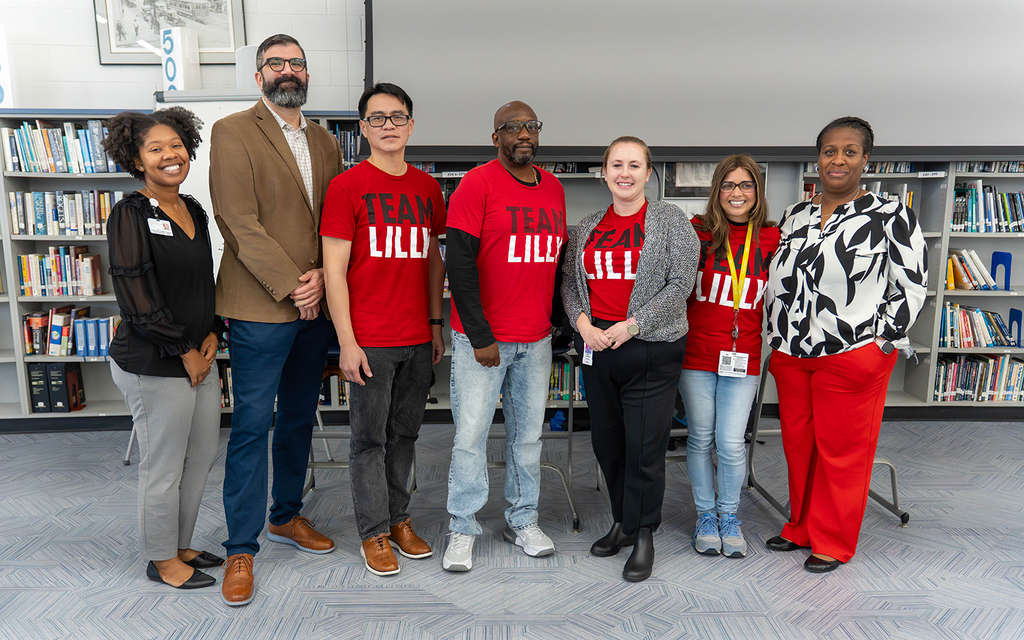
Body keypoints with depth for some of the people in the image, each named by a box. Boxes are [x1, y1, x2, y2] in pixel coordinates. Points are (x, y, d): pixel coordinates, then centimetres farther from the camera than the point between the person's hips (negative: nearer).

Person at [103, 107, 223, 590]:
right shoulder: (130, 214, -12)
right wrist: (184, 351, -12)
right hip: (153, 365, -8)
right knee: (164, 467, 6)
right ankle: (162, 560, 27)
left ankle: (181, 545, 36)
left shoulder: (194, 211, 10)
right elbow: (136, 298, -17)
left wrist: (211, 335, 2)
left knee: (202, 457, 17)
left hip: (200, 357, 8)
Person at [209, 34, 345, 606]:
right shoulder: (233, 133, -4)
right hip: (261, 307, -6)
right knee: (252, 425, 0)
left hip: (316, 305, 6)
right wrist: (291, 285, -14)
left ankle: (287, 516, 34)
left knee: (299, 419, 16)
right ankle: (241, 548, 14)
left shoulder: (325, 141, 15)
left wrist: (321, 276, -5)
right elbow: (241, 223, -13)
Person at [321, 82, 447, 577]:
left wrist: (436, 323, 12)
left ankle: (399, 518, 30)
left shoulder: (427, 188, 10)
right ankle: (374, 532, 20)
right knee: (369, 438, 6)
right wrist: (347, 342, -11)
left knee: (405, 432, 15)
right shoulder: (346, 187, -5)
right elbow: (334, 271, -8)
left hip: (418, 338, 5)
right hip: (369, 340, -5)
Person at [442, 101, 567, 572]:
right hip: (482, 338, -5)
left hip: (536, 339, 5)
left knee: (528, 432, 13)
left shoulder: (554, 189, 11)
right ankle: (463, 531, 17)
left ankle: (523, 521, 28)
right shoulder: (477, 184, -7)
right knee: (471, 433, 1)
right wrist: (480, 335, -15)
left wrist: (556, 321, 15)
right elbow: (459, 263, -12)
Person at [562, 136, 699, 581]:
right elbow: (569, 282, 13)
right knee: (606, 441, 12)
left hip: (652, 348, -4)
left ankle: (644, 535, 17)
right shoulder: (587, 227, 12)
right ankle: (623, 522, 31)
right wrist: (582, 320, -5)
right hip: (596, 344, 5)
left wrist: (633, 324, -14)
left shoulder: (671, 220, 0)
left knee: (644, 445, -2)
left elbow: (680, 283, -7)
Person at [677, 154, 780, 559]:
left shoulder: (771, 240, 2)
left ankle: (729, 516, 25)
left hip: (742, 356, 0)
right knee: (700, 438, 9)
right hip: (696, 353, 0)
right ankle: (705, 515, 29)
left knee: (731, 443, 1)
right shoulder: (697, 233, -2)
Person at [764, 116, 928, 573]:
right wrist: (777, 342, 11)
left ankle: (833, 543, 23)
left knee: (842, 451, 5)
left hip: (853, 358, -5)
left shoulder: (891, 216, -5)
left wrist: (882, 344, -9)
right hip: (790, 354, 5)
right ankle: (802, 528, 33)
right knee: (797, 445, 14)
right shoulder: (793, 217, 9)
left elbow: (912, 286, -4)